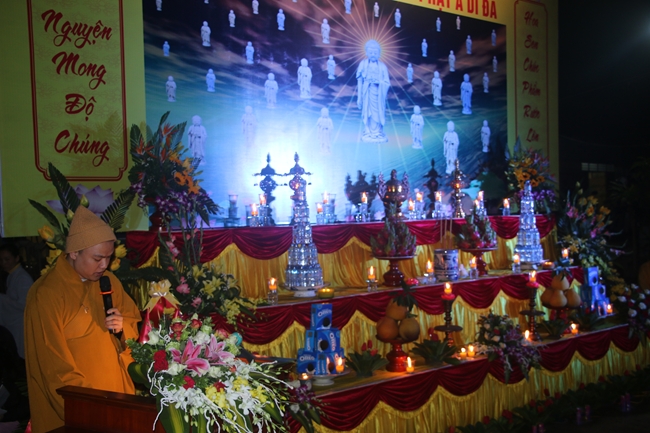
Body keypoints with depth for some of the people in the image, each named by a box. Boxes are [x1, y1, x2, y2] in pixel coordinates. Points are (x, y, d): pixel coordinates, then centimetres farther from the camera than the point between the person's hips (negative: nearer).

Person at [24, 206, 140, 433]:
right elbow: (54, 362, -17)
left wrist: (123, 327, -12)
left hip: (116, 390, 6)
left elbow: (135, 324, 11)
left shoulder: (109, 282, 2)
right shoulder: (46, 294, -17)